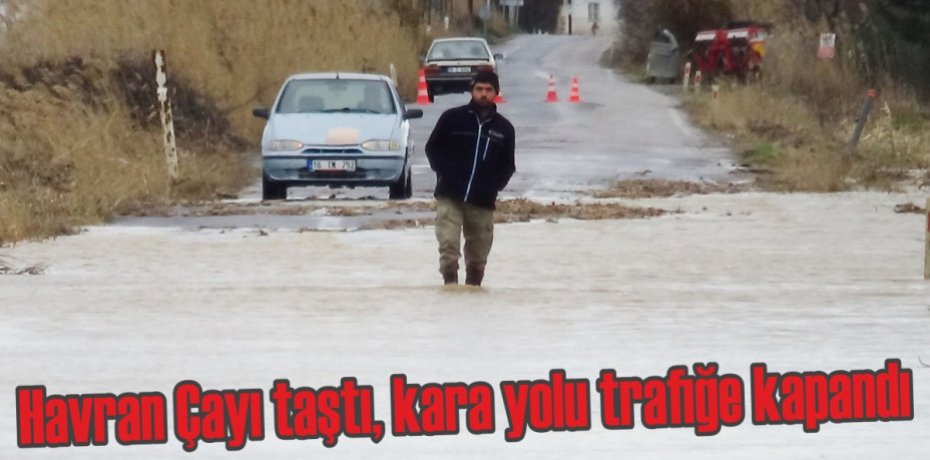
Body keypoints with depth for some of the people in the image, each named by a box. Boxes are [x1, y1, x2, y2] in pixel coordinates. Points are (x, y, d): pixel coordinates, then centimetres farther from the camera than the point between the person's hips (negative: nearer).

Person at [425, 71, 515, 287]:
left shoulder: (504, 128, 9)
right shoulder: (453, 118, 2)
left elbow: (507, 164, 17)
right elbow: (433, 148, 8)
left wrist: (495, 184, 0)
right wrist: (444, 173, -6)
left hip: (483, 201, 2)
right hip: (450, 196, -2)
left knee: (478, 255, 8)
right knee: (448, 244, -16)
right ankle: (450, 282, -14)